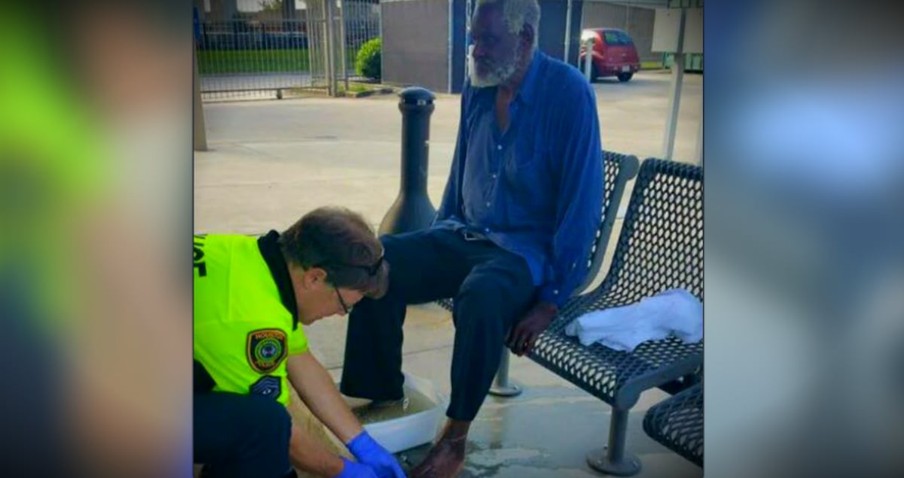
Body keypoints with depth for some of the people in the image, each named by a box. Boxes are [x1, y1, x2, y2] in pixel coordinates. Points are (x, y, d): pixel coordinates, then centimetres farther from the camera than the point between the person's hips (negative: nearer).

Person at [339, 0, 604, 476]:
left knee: (480, 294, -38)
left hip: (529, 248, -6)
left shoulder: (568, 92, -15)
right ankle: (382, 399, -4)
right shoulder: (477, 86, 3)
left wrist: (552, 298, -18)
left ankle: (454, 438, -16)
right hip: (467, 234, 6)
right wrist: (435, 239, 13)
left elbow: (583, 201, -17)